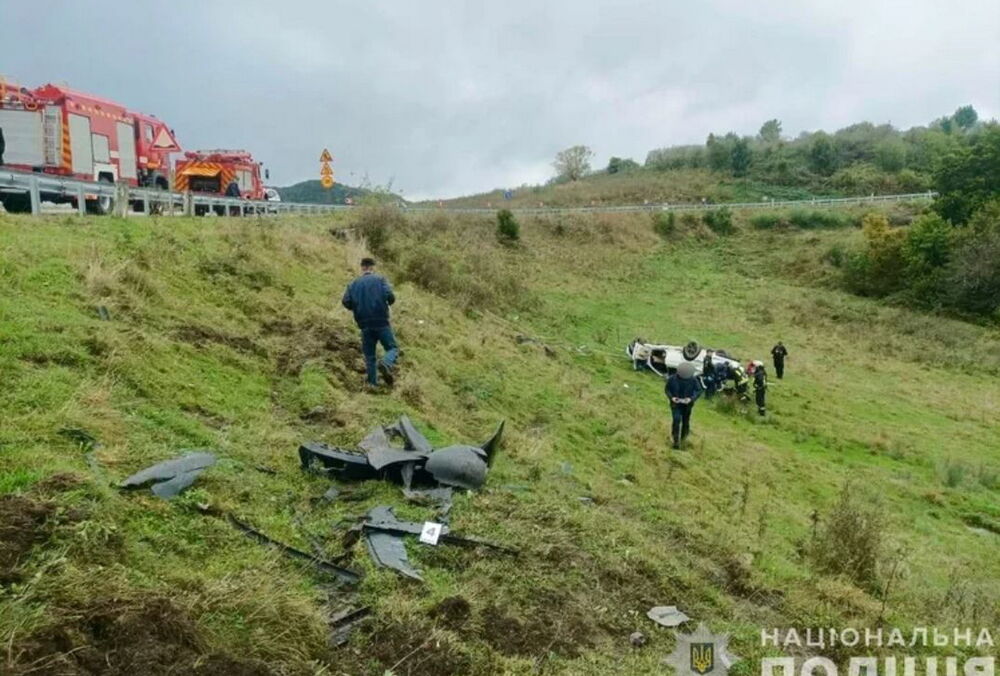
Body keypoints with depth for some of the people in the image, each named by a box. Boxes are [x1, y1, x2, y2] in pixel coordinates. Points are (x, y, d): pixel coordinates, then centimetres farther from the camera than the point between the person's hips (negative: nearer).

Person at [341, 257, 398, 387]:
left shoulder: (353, 284, 9)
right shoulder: (380, 279, 1)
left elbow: (345, 302, -2)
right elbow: (390, 296, -12)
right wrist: (388, 302, 10)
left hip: (365, 325, 3)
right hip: (381, 322, -3)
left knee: (369, 356, 10)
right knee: (392, 348, 5)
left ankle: (373, 384, 6)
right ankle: (386, 364, -25)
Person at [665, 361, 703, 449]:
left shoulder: (693, 380, -17)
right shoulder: (672, 379, -16)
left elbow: (699, 390, -7)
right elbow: (667, 389, -2)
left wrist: (691, 399, -23)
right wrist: (671, 397, -20)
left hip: (687, 404, 1)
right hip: (675, 403, -1)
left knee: (685, 422, 13)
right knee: (676, 420, -18)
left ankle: (683, 438, 39)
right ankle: (676, 441, -7)